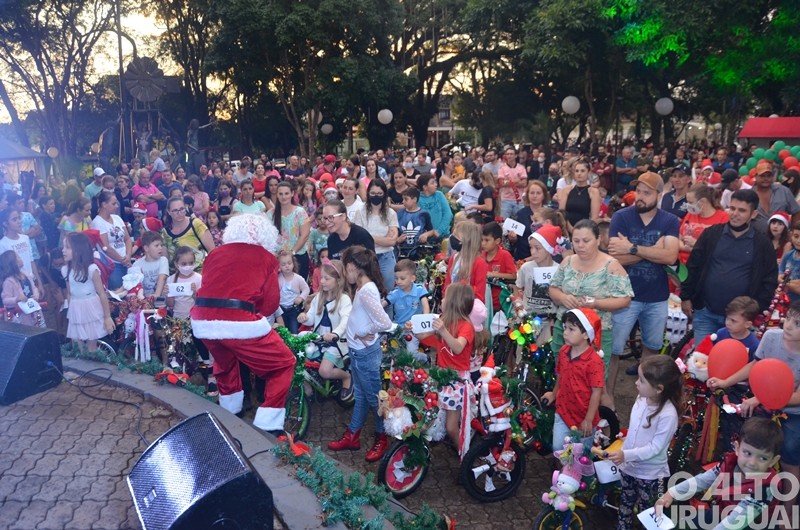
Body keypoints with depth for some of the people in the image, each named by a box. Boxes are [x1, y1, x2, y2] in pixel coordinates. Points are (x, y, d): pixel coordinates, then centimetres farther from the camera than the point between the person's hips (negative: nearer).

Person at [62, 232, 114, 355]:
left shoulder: (91, 269, -15)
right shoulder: (66, 270, 1)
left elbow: (102, 294, -12)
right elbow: (69, 294, 11)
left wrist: (107, 317, -10)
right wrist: (71, 311, 12)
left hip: (91, 311, -5)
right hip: (76, 313, 5)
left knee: (92, 347, 4)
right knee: (79, 346, 9)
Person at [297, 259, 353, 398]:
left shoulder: (344, 299, -13)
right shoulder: (318, 297, 7)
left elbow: (346, 320, -28)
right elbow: (312, 319, 6)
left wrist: (335, 334, -48)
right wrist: (304, 317, -19)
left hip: (334, 342, -6)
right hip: (317, 339, 6)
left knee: (324, 371, -22)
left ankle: (347, 376, 8)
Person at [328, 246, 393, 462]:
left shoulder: (366, 291, -25)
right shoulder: (364, 287, 3)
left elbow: (385, 323, -32)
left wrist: (366, 334, -17)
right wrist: (360, 334, -5)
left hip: (366, 353, -9)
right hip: (359, 351, 9)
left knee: (373, 396, 8)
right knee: (360, 395, 20)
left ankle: (382, 438, 26)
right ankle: (352, 436, 34)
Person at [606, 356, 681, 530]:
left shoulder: (668, 414, -30)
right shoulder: (642, 398, -10)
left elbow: (655, 448, -25)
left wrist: (626, 455, -31)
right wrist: (622, 454, 11)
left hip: (650, 473, -6)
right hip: (629, 466, 6)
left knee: (646, 509, 17)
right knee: (625, 503, 25)